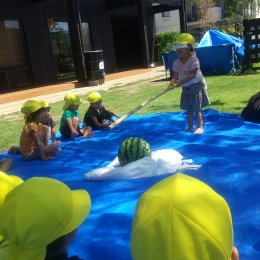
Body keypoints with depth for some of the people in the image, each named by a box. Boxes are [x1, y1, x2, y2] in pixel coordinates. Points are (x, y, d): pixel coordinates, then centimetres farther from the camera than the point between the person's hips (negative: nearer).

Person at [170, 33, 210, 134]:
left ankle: (200, 127, 4)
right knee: (189, 109, 12)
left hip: (196, 86, -6)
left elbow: (192, 75, -28)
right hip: (186, 88, 6)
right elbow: (175, 75, -7)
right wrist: (173, 81, -30)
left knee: (197, 108, -4)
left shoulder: (194, 60, -19)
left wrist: (181, 81, -39)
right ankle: (190, 127, 20)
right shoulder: (176, 62, -2)